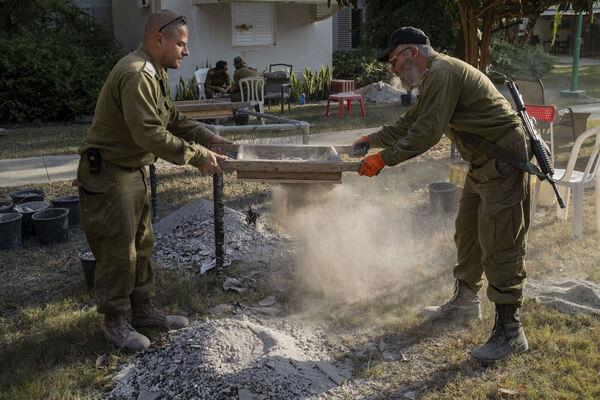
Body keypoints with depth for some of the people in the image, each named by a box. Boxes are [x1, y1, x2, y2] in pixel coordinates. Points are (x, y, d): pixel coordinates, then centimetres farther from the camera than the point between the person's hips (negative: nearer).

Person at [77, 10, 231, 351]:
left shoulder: (157, 73, 9)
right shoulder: (136, 75, -26)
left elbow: (173, 119, 14)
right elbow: (151, 134, -31)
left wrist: (207, 137, 0)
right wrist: (198, 157, -26)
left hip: (134, 171, 10)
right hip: (107, 173, -10)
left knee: (142, 245, 16)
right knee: (118, 251, -1)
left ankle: (144, 310, 29)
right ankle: (115, 322, 15)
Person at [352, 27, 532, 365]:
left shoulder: (441, 73, -18)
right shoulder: (434, 77, 17)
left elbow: (427, 132, -23)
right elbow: (411, 122, 27)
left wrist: (384, 158, -18)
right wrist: (373, 139, 27)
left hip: (504, 160, -11)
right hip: (484, 161, 11)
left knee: (499, 245, -10)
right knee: (468, 234, 19)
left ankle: (510, 331, -3)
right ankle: (465, 302, 33)